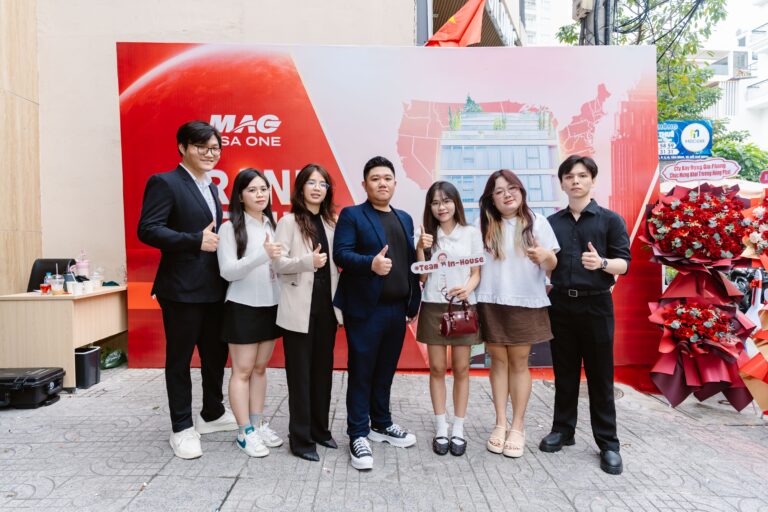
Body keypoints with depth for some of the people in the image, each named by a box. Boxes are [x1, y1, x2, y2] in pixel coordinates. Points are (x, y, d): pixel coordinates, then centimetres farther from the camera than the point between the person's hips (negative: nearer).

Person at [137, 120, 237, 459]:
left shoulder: (210, 187, 18)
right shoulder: (164, 183, -8)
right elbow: (147, 229, -17)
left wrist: (219, 241, 6)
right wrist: (196, 241, -22)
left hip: (214, 288, 8)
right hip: (181, 289, -8)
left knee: (216, 355, 17)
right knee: (179, 359, 5)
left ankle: (212, 414, 35)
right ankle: (182, 428, 19)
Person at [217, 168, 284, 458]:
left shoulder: (272, 225, 7)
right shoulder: (231, 228, -8)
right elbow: (227, 271, -16)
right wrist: (262, 255, -27)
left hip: (271, 306, 5)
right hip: (243, 308, -5)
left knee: (260, 368, 14)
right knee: (242, 371, 4)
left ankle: (258, 424, 26)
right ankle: (245, 432, 13)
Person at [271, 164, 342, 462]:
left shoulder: (331, 222, 11)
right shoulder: (289, 221, -4)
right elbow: (277, 263, -12)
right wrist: (309, 261, -27)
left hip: (326, 306, 5)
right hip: (299, 309, -5)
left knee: (323, 370, 13)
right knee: (300, 373, 3)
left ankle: (320, 429, 27)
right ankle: (301, 438, 14)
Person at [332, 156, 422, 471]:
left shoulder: (405, 219, 16)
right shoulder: (351, 215, -1)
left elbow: (411, 262, 15)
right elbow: (340, 254, -12)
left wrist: (413, 303, 11)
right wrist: (370, 263, -29)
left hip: (397, 308, 5)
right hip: (365, 308, -5)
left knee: (385, 371, 16)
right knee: (361, 372, 3)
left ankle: (381, 424, 32)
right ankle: (358, 435, 15)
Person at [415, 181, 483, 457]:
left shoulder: (472, 233, 1)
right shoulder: (427, 235, 4)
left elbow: (477, 273, 2)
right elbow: (422, 277, 1)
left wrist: (467, 289, -19)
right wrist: (420, 249, -12)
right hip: (433, 307, 1)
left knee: (461, 369, 5)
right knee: (437, 368, 6)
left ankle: (458, 429, 17)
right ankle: (440, 429, 17)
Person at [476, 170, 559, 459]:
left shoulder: (537, 223, 1)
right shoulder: (484, 226, 5)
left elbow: (551, 266, -2)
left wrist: (545, 256, -23)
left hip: (526, 304, -1)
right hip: (491, 304, 2)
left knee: (519, 363, 5)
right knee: (498, 361, 8)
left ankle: (518, 426, 15)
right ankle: (500, 423, 18)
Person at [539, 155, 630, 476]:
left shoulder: (610, 220, 1)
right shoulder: (551, 223, 10)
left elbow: (624, 262, -5)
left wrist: (602, 263, -24)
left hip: (596, 304, -3)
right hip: (560, 304, 3)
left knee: (600, 375, 3)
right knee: (564, 373, 11)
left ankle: (608, 443, 14)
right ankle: (562, 429, 24)